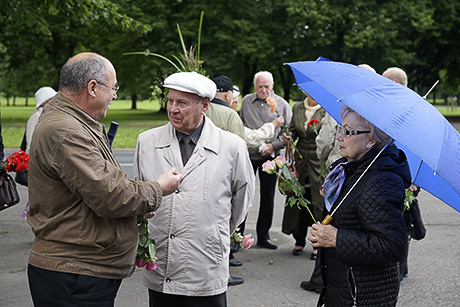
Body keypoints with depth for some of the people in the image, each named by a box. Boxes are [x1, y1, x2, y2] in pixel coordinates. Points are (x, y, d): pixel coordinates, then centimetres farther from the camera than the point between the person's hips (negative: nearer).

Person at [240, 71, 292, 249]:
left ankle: (263, 236, 16)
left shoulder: (282, 104, 1)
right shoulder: (246, 102, 7)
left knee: (267, 197, 5)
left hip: (270, 157, -1)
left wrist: (273, 145, -11)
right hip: (248, 155, 1)